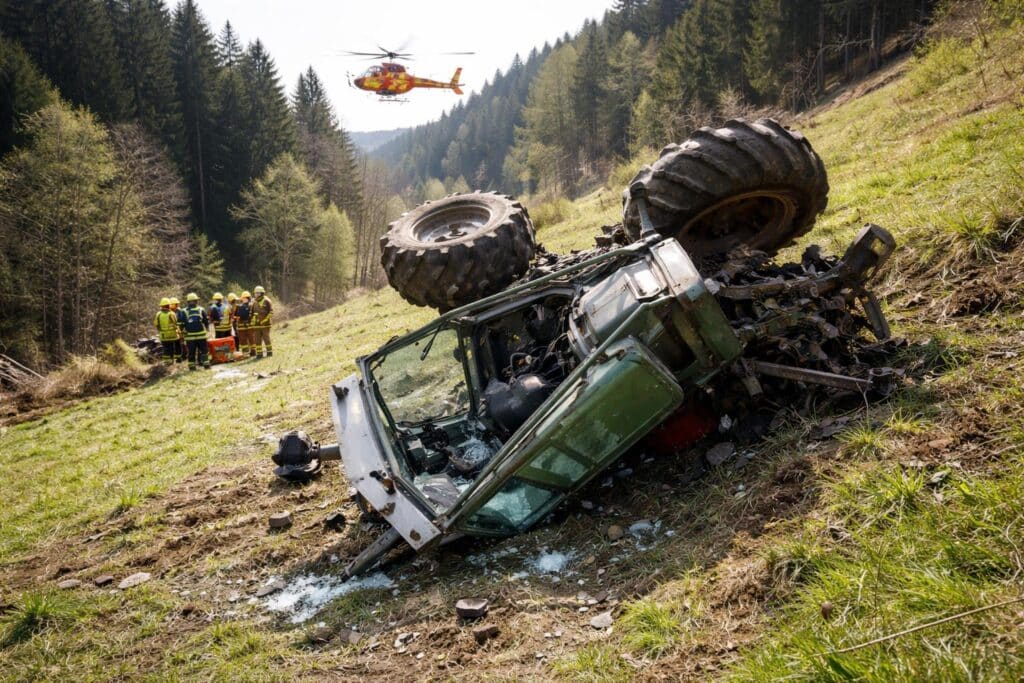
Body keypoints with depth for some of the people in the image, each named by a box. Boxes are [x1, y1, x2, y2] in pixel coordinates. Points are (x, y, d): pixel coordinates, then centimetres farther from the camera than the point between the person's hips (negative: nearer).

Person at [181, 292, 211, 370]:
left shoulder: (184, 311, 0)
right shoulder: (201, 310, 0)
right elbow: (206, 321, 7)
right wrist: (207, 329, 21)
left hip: (189, 335, 0)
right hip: (201, 334, 0)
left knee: (191, 352, 5)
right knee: (203, 350, 8)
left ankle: (191, 366, 5)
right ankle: (206, 363, 6)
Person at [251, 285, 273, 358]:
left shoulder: (266, 301, -5)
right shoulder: (254, 302, 14)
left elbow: (271, 312, -8)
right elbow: (252, 313, 22)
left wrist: (265, 319, -15)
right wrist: (253, 321, 11)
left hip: (265, 324, -6)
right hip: (257, 324, 6)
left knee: (266, 338, -3)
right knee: (257, 339, 4)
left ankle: (269, 352, 8)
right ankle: (259, 353, 9)